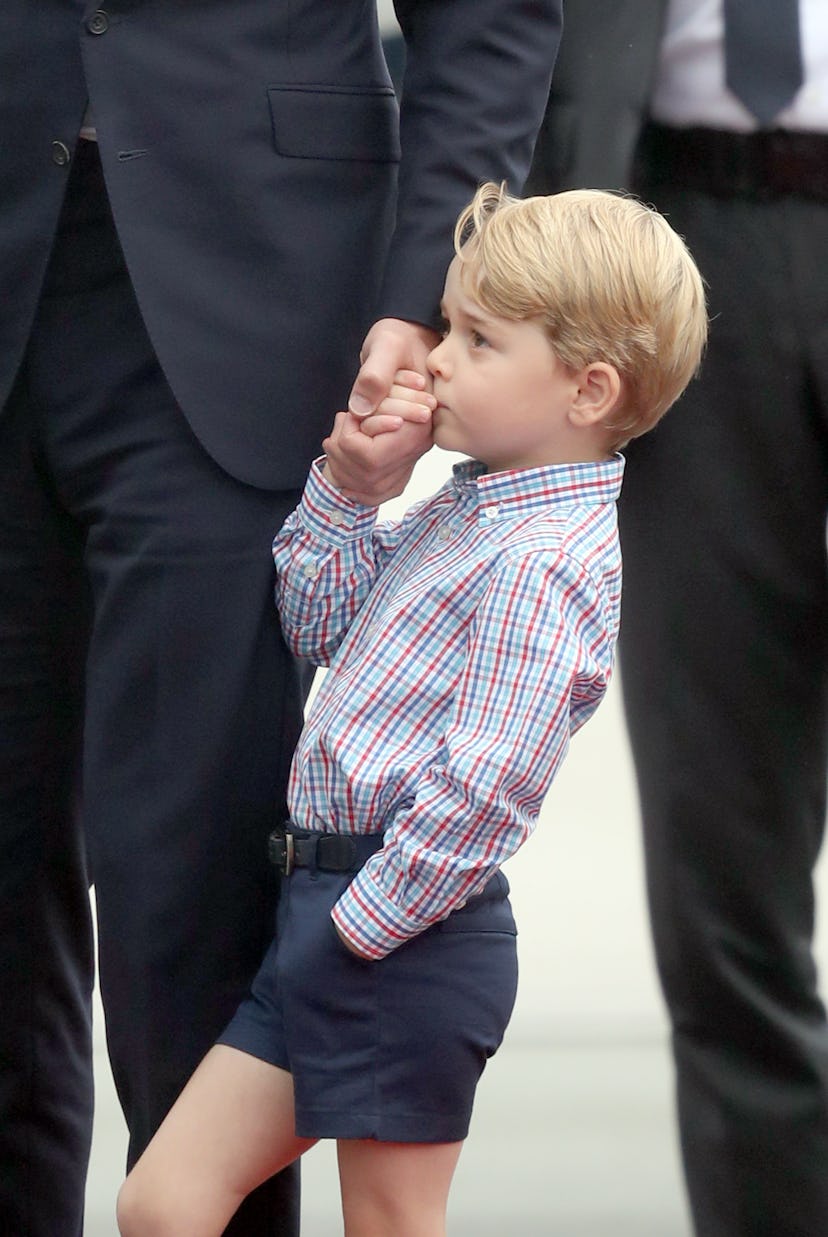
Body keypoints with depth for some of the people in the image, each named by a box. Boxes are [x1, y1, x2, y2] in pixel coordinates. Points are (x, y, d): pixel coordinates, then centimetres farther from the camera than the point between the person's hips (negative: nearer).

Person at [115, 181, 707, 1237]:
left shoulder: (545, 563, -18)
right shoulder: (464, 506, 13)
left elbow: (482, 788, -24)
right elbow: (317, 624, 21)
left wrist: (366, 921, -18)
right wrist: (342, 482, 7)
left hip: (400, 937, -10)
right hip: (327, 908, 10)